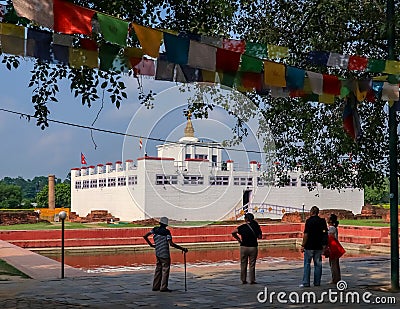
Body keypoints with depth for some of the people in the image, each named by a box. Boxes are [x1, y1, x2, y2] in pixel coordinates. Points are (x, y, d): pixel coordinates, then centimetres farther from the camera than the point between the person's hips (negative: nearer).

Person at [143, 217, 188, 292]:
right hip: (165, 254, -6)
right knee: (165, 270, 0)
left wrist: (151, 244, 17)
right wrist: (182, 249, -17)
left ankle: (155, 286, 17)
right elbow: (171, 244, -21)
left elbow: (145, 236, 5)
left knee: (158, 269, 15)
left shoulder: (155, 229, 4)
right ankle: (163, 287, -1)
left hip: (158, 253, 6)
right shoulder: (166, 232, -12)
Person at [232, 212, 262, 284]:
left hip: (244, 247, 0)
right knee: (252, 265, 6)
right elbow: (260, 237, 2)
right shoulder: (256, 227, -5)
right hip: (253, 247, 0)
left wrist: (238, 239, 1)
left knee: (243, 264, 10)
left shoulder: (242, 227, -5)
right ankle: (252, 280, 6)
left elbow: (233, 233, -11)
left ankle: (243, 280, 13)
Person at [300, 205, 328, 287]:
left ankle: (306, 282, -2)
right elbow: (325, 234, 6)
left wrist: (303, 245, -7)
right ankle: (317, 282, 11)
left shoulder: (309, 221, -10)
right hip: (319, 246, 4)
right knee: (318, 264, 9)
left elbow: (306, 234, -13)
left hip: (309, 246, -4)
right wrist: (324, 245, 13)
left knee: (307, 264, 1)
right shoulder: (322, 221, 5)